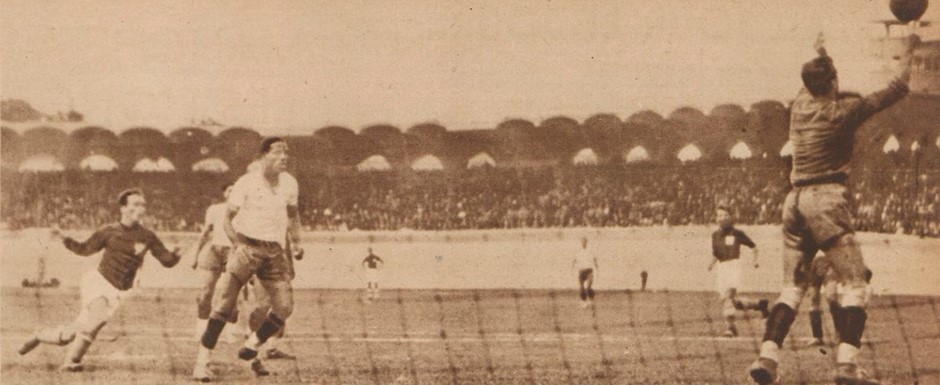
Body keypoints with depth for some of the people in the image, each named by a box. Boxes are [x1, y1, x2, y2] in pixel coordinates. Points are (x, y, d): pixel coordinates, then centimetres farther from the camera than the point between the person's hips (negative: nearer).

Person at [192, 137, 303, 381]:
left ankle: (251, 349, 19)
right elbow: (228, 219, -2)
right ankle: (202, 361, -7)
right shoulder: (247, 183, -8)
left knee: (284, 307, -3)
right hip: (247, 246, -4)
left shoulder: (289, 183, 6)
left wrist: (295, 242, 8)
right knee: (225, 303, -12)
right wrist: (237, 243, -18)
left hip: (274, 251, 5)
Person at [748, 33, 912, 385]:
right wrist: (908, 55, 20)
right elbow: (896, 90, 4)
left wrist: (820, 54, 56)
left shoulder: (800, 105, 14)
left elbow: (814, 86, 39)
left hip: (795, 201, 7)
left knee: (793, 287, 10)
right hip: (826, 200, -7)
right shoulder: (844, 110, -2)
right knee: (855, 284, -6)